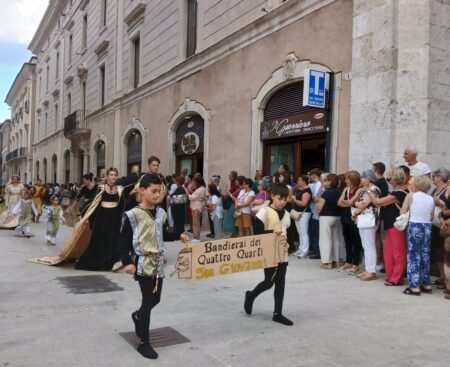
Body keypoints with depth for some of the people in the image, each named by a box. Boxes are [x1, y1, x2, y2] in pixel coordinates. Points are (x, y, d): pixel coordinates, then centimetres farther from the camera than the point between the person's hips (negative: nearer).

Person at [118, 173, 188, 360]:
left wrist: (178, 235, 15)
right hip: (143, 263, -7)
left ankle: (137, 316, 48)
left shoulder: (160, 213, 6)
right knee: (148, 301, -5)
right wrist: (127, 262, -20)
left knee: (155, 299, 16)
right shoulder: (132, 215, -14)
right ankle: (144, 343, 10)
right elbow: (123, 242, -12)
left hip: (158, 262, 7)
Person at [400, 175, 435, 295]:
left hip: (414, 227, -4)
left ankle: (414, 286, 1)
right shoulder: (431, 199, 5)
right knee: (425, 255, 14)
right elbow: (431, 218, 9)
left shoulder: (411, 195, -6)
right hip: (427, 227, 4)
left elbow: (402, 212, -7)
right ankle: (426, 284, 22)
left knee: (414, 256, 1)